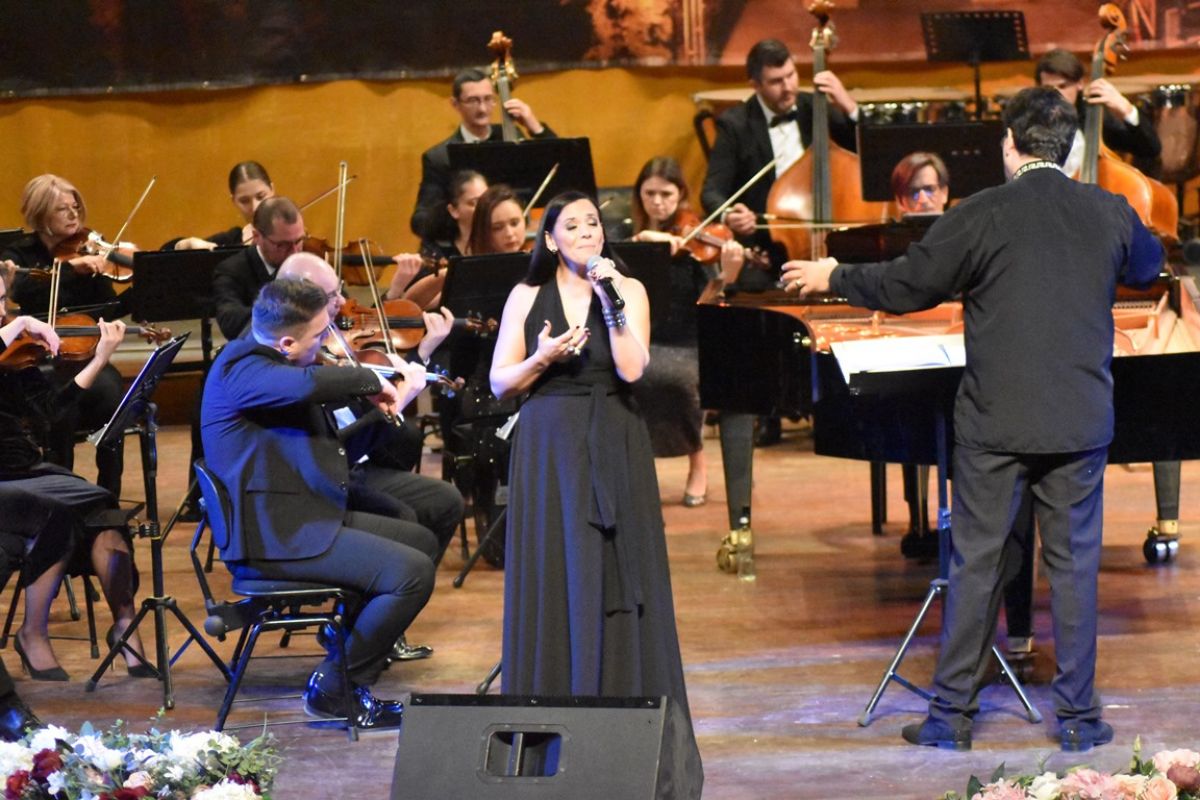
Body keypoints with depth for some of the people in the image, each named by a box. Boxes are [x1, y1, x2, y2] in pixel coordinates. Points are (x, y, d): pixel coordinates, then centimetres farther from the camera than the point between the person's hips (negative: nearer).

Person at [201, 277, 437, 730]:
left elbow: (331, 453, 21)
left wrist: (387, 411, 13)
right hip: (276, 537, -11)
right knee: (412, 573, -19)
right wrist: (369, 379, -18)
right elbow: (306, 386, -36)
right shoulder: (241, 370, -14)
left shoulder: (273, 366, 16)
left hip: (308, 519, 11)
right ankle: (336, 686, -6)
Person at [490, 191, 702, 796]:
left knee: (616, 579, -2)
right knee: (552, 581, 0)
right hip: (547, 449, 1)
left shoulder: (628, 290, 4)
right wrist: (540, 359, -14)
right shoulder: (526, 297, 6)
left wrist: (608, 298, -14)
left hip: (614, 450, 0)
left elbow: (632, 369, -11)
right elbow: (499, 384, 3)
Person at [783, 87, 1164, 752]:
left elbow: (904, 286, -2)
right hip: (1081, 421, 2)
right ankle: (1078, 716, 12)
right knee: (1074, 563, 8)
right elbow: (1147, 265, 23)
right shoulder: (1108, 213, 1)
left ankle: (951, 714, 11)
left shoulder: (981, 215, -10)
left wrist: (833, 277, 15)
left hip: (995, 422, -2)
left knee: (976, 564, 6)